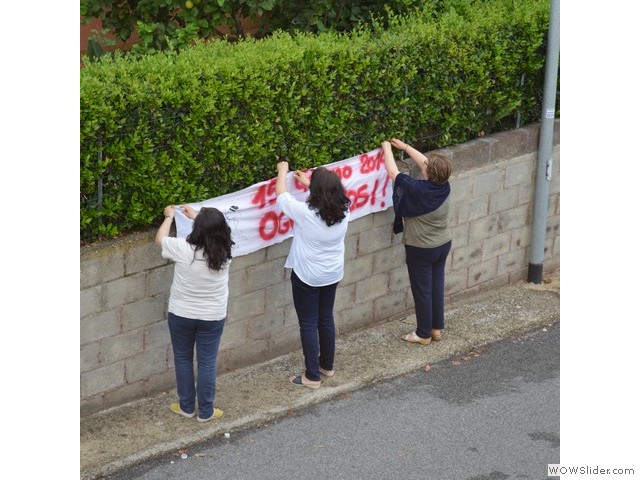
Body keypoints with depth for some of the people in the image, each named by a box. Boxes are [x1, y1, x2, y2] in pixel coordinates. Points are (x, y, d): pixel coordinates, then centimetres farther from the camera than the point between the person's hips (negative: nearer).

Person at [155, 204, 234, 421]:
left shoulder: (184, 249, -24)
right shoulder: (224, 251, -15)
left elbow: (160, 239, -3)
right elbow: (216, 231, 10)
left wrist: (169, 216, 13)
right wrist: (196, 215, 21)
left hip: (181, 315, -1)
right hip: (213, 317, 1)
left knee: (183, 359, 18)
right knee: (207, 363, 13)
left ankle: (186, 407, 30)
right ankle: (206, 411, 23)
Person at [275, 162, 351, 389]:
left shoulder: (305, 212, -27)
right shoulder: (342, 211, -12)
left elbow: (281, 195, -11)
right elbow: (327, 195, 13)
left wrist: (282, 171, 6)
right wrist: (308, 183, 24)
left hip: (307, 277, -6)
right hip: (333, 275, 6)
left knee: (308, 324, 5)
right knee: (326, 319, 21)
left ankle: (312, 376, 10)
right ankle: (327, 365, 35)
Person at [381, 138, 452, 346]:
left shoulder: (416, 190, -29)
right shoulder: (444, 187, -11)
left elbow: (393, 172, -17)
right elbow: (423, 162, 5)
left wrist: (387, 148, -2)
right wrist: (404, 147, 12)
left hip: (420, 250, -6)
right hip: (443, 245, 6)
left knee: (422, 291, 8)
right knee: (437, 286, 18)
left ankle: (423, 334, 20)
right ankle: (437, 328, 31)